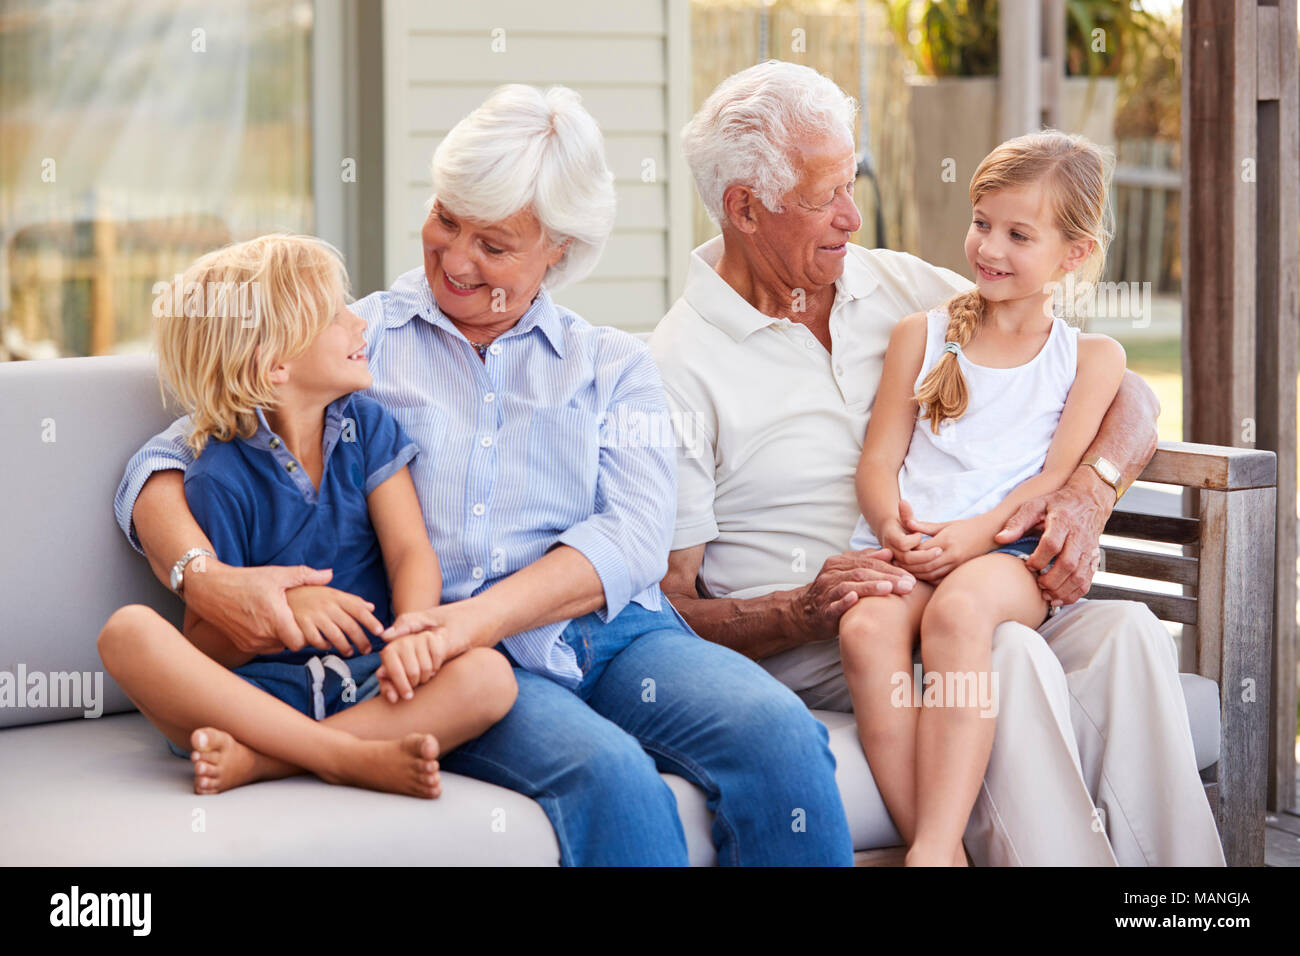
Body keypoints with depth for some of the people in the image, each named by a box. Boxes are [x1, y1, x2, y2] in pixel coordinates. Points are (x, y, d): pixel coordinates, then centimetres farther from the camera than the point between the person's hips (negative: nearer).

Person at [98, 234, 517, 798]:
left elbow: (411, 551, -2)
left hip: (365, 689, 3)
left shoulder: (366, 428, 10)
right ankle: (354, 757, -37)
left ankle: (257, 760, -30)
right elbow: (202, 650, -4)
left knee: (489, 676, -27)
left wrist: (413, 632, -24)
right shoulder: (221, 480, -3)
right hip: (255, 690, -2)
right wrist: (282, 610, -25)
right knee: (128, 632, -29)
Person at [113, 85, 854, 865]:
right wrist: (207, 580, -16)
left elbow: (633, 538, 1)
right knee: (610, 778, -35)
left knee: (781, 736, -29)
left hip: (614, 637, 2)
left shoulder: (613, 365, 18)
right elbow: (165, 465, 8)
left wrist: (479, 616, -17)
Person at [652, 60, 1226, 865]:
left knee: (1126, 632, -26)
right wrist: (803, 611, -23)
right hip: (817, 649, -5)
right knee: (1010, 657, -33)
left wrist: (1088, 492, -8)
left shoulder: (904, 288, 15)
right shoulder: (678, 369, 0)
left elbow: (1128, 396, 15)